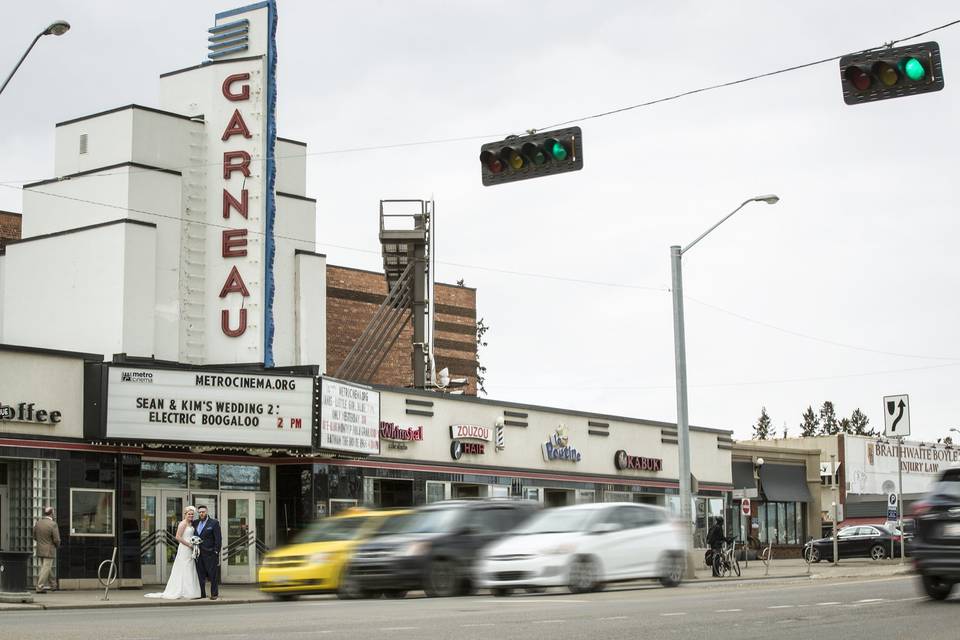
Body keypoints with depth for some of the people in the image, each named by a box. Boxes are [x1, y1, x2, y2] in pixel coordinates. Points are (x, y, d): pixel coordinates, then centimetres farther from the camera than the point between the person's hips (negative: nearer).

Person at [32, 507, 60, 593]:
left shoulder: (38, 523, 1)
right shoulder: (53, 524, -18)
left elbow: (34, 537, 8)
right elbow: (56, 540, -17)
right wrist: (57, 546, 4)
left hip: (40, 550, 7)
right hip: (49, 551, -6)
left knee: (47, 568, 20)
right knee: (45, 569, -2)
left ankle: (51, 585, 30)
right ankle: (39, 587, -6)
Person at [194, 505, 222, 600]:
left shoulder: (214, 523, -2)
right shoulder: (196, 524, 15)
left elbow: (218, 538, -6)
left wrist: (216, 552, -11)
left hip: (210, 554, -5)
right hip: (199, 554, 5)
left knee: (213, 574, -1)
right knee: (200, 575, 6)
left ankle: (214, 594, 5)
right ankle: (201, 593, 11)